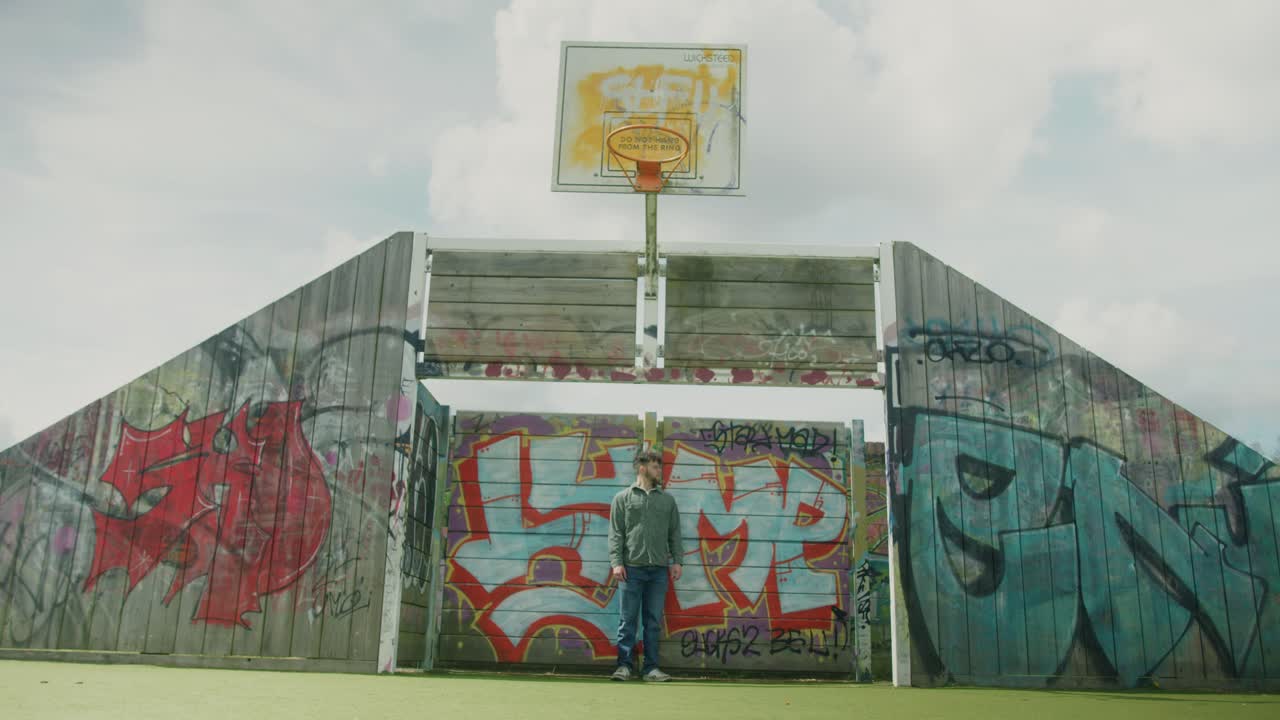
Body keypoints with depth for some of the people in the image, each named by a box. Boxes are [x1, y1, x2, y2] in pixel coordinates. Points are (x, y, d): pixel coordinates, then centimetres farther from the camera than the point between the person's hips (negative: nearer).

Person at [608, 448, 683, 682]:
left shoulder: (667, 499, 14)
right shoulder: (623, 498, 6)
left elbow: (674, 533, 13)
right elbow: (615, 534, 0)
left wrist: (676, 561, 4)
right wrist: (616, 562, -9)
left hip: (659, 569, 3)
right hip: (631, 568, -3)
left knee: (654, 621, 6)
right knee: (628, 620, 1)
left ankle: (651, 668, 12)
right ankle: (624, 666, 8)